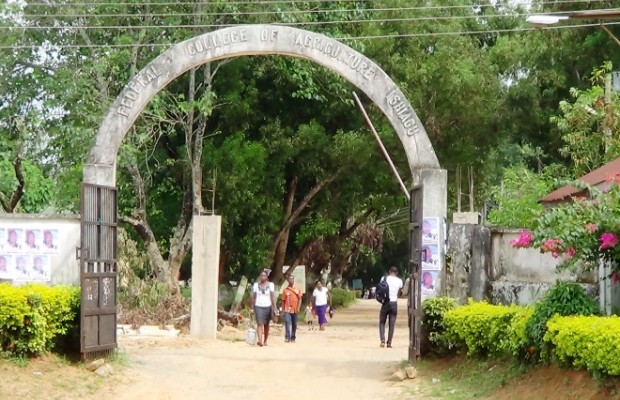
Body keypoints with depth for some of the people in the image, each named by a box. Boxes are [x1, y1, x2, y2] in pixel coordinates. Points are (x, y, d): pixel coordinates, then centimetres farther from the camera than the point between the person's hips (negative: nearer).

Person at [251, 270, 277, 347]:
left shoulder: (270, 285, 1)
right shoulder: (256, 285, 5)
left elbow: (273, 297, -4)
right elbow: (253, 297, 8)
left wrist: (274, 308, -12)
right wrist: (252, 307, 5)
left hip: (267, 307, 1)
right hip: (258, 306, -1)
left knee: (266, 325, 9)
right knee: (259, 324, -14)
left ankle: (265, 341, 22)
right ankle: (260, 340, -25)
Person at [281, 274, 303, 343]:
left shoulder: (297, 288, 4)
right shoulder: (285, 290, 4)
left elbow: (300, 299, 2)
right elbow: (283, 300, 6)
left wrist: (298, 308, -9)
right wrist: (283, 310, 1)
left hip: (295, 310, 1)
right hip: (287, 309, -1)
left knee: (294, 324, 8)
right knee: (287, 322, -17)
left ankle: (293, 338, 18)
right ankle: (287, 337, -21)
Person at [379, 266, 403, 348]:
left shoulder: (385, 278, -1)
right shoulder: (399, 281, 1)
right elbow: (399, 293, 7)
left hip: (385, 303, -1)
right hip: (394, 303, 1)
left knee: (382, 322, 9)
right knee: (392, 324, 6)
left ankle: (382, 340, -7)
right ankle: (389, 342, 4)